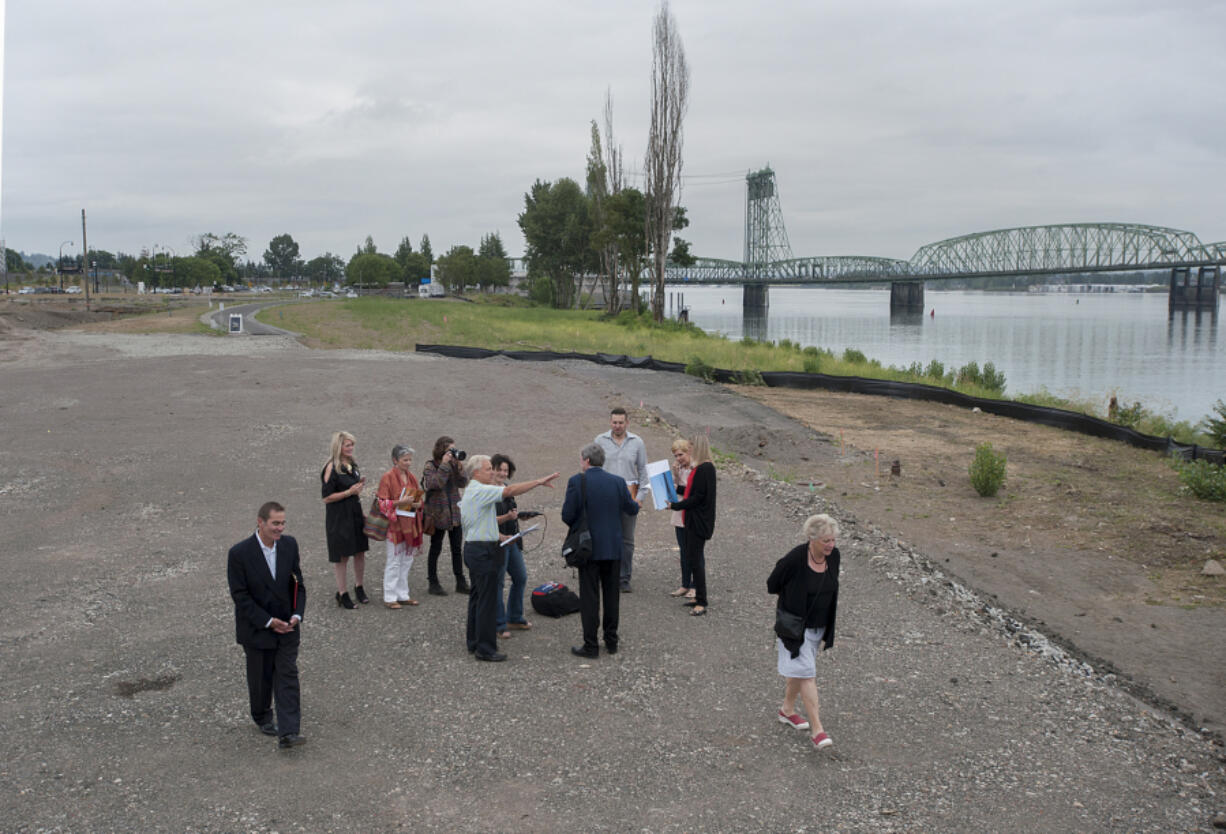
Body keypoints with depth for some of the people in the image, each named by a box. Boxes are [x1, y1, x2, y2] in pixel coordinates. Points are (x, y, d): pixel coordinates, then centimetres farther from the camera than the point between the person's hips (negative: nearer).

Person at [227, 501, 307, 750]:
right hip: (256, 628, -3)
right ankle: (262, 718, 39)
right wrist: (268, 622, -18)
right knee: (261, 677, 14)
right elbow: (240, 596, -16)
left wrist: (297, 615, -11)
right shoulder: (239, 553, -18)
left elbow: (298, 583, 2)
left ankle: (288, 733, -4)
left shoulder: (289, 545, -5)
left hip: (287, 626, 3)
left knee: (287, 676, -3)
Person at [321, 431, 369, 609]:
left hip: (355, 513, 7)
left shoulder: (352, 465, 11)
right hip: (338, 517, -7)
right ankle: (342, 593, 12)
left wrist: (359, 485, 9)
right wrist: (349, 492, -19)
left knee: (360, 552, 9)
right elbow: (327, 497, -14)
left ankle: (359, 588, 26)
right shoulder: (331, 468, -13)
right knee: (341, 556, 1)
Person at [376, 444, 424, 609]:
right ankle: (390, 597, 8)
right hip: (394, 523, -7)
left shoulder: (411, 477, 11)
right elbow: (383, 503, -11)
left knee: (407, 560, 11)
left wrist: (418, 504, -3)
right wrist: (400, 502, -24)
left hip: (409, 524, 7)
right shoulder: (388, 477, -9)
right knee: (394, 561, -1)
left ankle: (403, 595, 21)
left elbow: (418, 497, 19)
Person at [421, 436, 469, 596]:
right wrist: (444, 464, -24)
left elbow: (463, 482, -1)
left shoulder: (453, 464, 7)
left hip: (455, 512, 5)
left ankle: (460, 583, 17)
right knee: (435, 549, 5)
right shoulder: (430, 466, -9)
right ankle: (433, 584, 14)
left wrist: (458, 465, -11)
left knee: (457, 548, 9)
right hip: (438, 513, -5)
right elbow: (436, 483, -25)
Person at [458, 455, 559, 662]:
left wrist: (497, 536, 20)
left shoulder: (471, 492, 16)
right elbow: (510, 490, -26)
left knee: (477, 596, 16)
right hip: (483, 550, -11)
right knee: (487, 600, -7)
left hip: (474, 549, 11)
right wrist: (539, 482, -26)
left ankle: (474, 642, 24)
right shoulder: (480, 491, -16)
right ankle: (485, 648, -3)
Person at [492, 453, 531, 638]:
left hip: (512, 540, 9)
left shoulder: (506, 489, 11)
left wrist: (518, 515, 10)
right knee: (497, 583, 0)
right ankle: (499, 625, 10)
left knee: (521, 578, 14)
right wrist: (507, 517, -30)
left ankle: (514, 618, 29)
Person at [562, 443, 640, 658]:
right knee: (612, 595, 14)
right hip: (613, 548, 4)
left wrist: (575, 526, 9)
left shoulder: (576, 482, -12)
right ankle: (611, 642, 21)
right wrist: (634, 501, 30)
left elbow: (567, 516, -13)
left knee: (589, 598, 2)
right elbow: (632, 509, 8)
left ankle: (590, 646, 5)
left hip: (589, 548, -4)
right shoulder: (618, 482, -1)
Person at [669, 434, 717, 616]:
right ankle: (699, 596, 24)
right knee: (693, 558, 15)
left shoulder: (705, 468, -18)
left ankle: (702, 603, -5)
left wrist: (675, 505, -14)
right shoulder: (700, 467, 12)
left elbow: (698, 497, -20)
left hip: (699, 521, -10)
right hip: (693, 520, 10)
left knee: (695, 559, -9)